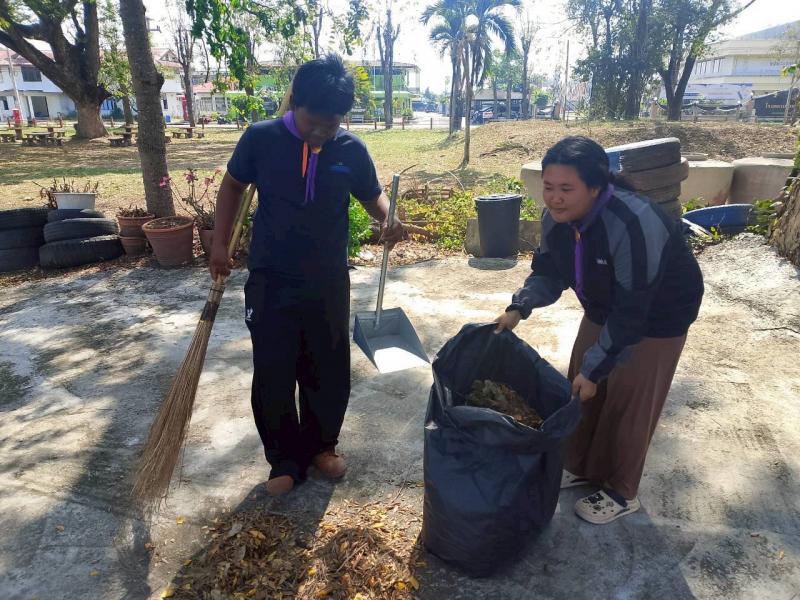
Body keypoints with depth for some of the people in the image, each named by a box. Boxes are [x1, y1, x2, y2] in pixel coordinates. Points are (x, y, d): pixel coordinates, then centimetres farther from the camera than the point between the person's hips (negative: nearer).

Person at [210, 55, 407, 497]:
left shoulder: (351, 150, -6)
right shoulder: (261, 138, -8)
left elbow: (372, 195, 8)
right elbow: (233, 185, 7)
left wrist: (389, 219, -15)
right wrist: (219, 243, 2)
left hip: (329, 284, 2)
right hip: (270, 282, -1)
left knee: (329, 372, 12)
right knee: (273, 377, 5)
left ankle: (321, 444, 36)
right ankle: (285, 460, 25)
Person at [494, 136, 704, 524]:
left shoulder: (633, 226, -38)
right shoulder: (556, 220, -15)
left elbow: (632, 313, -33)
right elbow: (548, 273, 0)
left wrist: (594, 367, -28)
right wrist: (519, 308, -16)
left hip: (656, 317, -7)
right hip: (603, 310, 7)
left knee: (627, 405, 2)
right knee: (581, 388, 13)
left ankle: (622, 493, 24)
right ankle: (580, 467, 35)